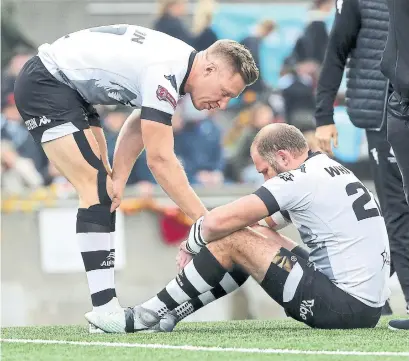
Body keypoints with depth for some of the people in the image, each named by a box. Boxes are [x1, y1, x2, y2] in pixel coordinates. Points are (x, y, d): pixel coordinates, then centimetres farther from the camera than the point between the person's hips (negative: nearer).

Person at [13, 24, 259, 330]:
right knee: (97, 190, -16)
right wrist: (206, 222, -27)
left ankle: (107, 307, 7)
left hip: (69, 88, 10)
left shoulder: (180, 62, 1)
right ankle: (104, 312, -19)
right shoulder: (164, 74, -28)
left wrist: (118, 179, -7)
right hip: (43, 84, -10)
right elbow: (160, 159, -29)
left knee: (104, 191, 8)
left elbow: (139, 126, 7)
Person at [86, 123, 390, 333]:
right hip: (370, 304, 10)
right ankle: (170, 315, 18)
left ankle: (141, 319, 0)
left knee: (232, 241, -7)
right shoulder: (333, 170, 18)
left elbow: (218, 222, -14)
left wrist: (191, 245, 8)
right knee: (264, 242, 19)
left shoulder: (302, 178, -12)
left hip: (348, 306, -10)